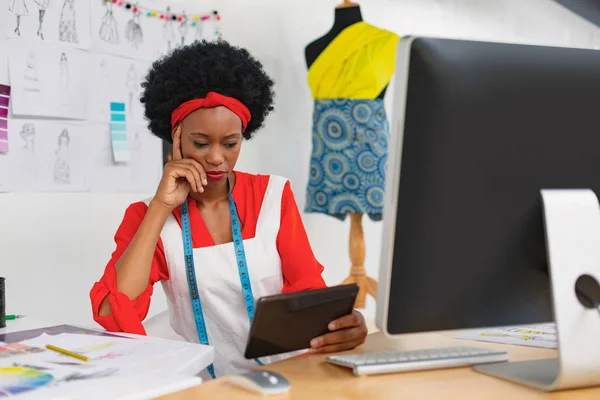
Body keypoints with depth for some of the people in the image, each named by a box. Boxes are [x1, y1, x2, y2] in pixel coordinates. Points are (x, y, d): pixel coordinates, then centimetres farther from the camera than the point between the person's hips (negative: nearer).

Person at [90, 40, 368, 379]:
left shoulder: (275, 196, 5)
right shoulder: (147, 216, 1)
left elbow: (308, 291, 0)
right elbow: (113, 316, -12)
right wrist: (161, 207, -12)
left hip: (282, 376, 0)